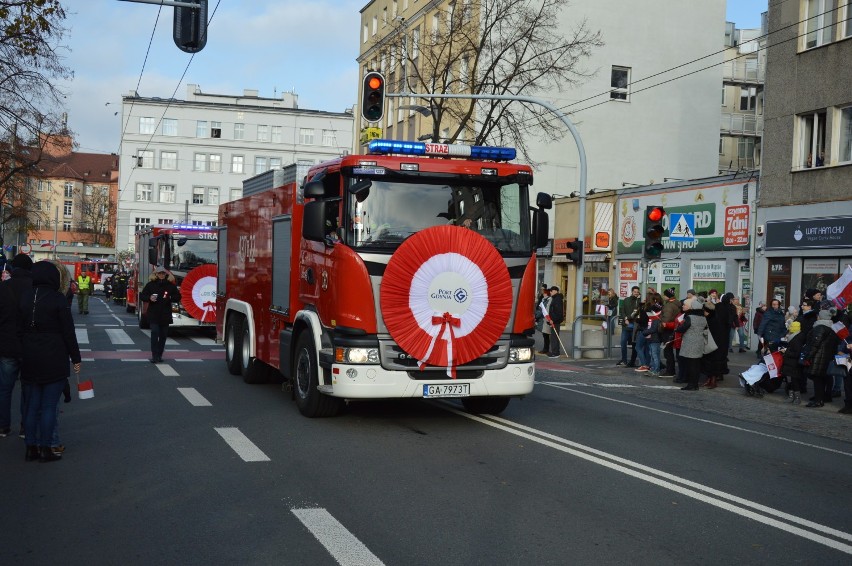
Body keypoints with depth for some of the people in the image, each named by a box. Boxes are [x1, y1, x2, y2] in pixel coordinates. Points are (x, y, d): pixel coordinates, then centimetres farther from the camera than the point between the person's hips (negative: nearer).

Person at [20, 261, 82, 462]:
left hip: (29, 360, 5)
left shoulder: (24, 298, 5)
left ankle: (31, 448, 14)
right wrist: (76, 358, -2)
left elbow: (19, 329, 9)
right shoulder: (58, 298, -11)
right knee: (49, 406, 1)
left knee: (31, 405, 11)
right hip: (54, 360, -5)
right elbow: (68, 332, -9)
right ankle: (45, 449, 4)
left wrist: (22, 355, 16)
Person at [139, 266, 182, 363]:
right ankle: (154, 356, -12)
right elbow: (142, 296, 6)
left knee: (163, 335, 7)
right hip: (153, 314, -2)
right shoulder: (151, 284, 3)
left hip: (166, 315, 2)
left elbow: (178, 297, 8)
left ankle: (159, 355, 17)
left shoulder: (171, 285, 6)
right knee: (154, 333, -12)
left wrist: (170, 298, -11)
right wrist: (149, 298, -14)